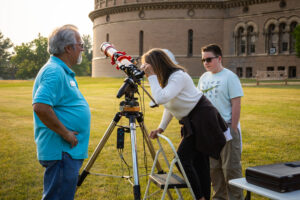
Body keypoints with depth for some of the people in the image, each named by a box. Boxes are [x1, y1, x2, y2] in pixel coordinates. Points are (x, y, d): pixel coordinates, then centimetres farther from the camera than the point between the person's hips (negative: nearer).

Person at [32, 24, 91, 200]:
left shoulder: (63, 71, 16)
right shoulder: (54, 71, -17)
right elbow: (41, 107, -29)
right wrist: (65, 134, -21)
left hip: (70, 151, 11)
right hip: (61, 152, -11)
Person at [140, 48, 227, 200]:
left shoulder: (178, 76, -20)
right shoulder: (165, 78, 8)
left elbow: (161, 98, -34)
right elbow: (169, 105, 17)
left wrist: (151, 76, -25)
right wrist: (161, 127, 9)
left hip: (202, 119, -10)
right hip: (192, 122, 10)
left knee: (183, 158, -13)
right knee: (199, 161, 11)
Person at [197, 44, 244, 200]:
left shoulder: (229, 77, -7)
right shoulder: (204, 78, 11)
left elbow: (236, 104, -11)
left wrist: (233, 129, -15)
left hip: (226, 128, -6)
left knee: (230, 168, -1)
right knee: (213, 167, 13)